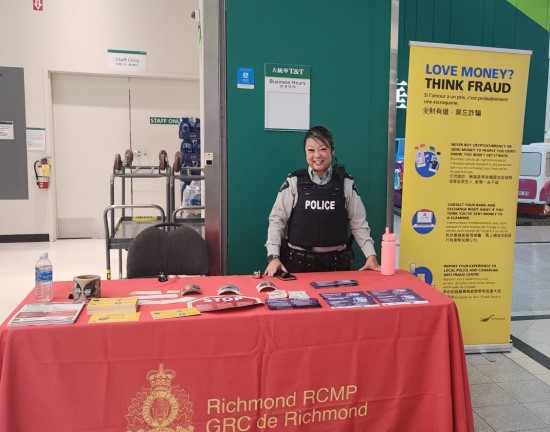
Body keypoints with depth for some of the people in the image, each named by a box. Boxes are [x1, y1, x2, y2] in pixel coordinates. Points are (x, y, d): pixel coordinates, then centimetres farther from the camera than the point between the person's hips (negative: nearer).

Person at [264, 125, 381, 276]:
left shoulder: (346, 184, 1)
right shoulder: (293, 183, -3)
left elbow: (358, 223, 4)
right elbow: (277, 220, -2)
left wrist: (371, 256, -6)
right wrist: (274, 256, -13)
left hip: (337, 262, 1)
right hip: (298, 262, -1)